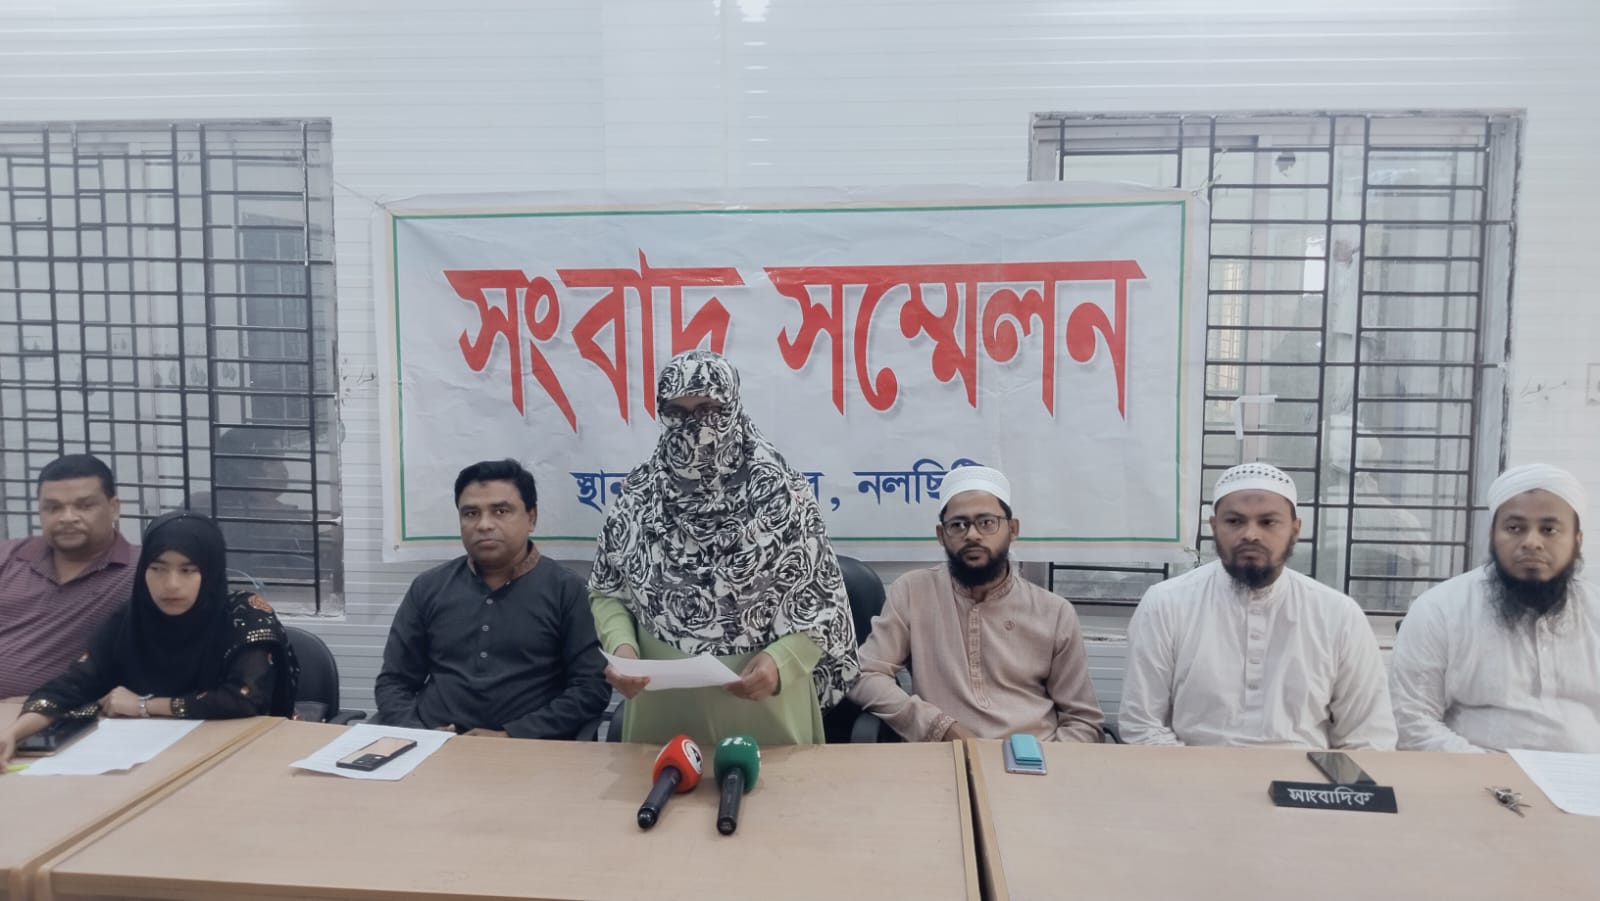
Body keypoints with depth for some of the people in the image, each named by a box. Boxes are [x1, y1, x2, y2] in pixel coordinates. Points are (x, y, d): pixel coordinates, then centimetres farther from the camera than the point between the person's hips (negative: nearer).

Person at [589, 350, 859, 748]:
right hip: (662, 712, 2)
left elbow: (823, 603, -5)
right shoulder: (638, 495, -2)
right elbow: (608, 592, 8)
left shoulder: (782, 494, -11)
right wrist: (621, 647, -10)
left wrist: (781, 661, -20)